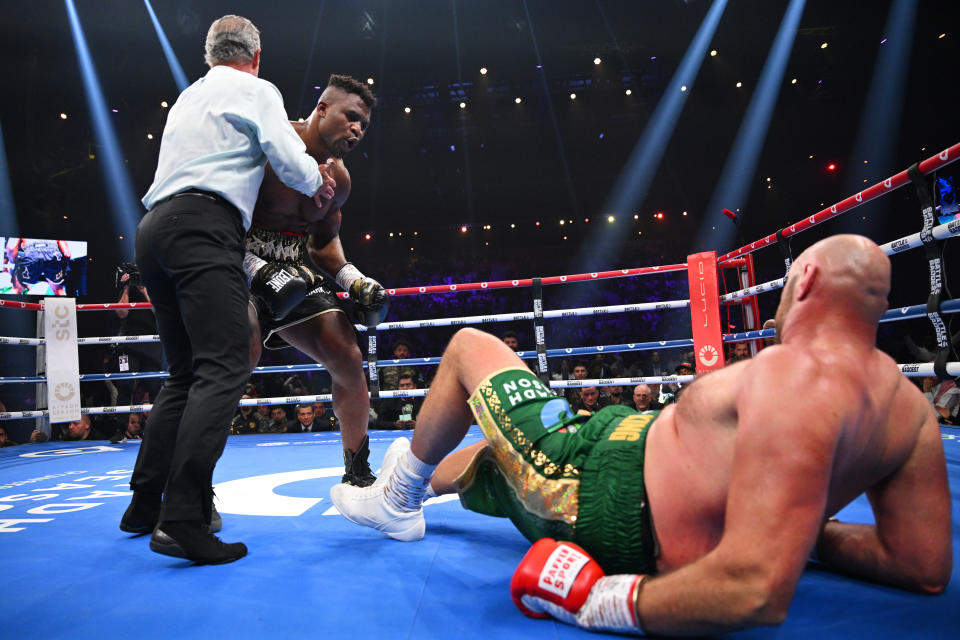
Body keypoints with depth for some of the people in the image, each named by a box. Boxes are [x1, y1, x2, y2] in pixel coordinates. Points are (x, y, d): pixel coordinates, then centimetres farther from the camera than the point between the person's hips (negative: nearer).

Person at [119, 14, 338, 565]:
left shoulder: (188, 97, 30)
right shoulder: (257, 90, 8)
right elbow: (291, 161, -4)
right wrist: (318, 184, 17)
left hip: (156, 228, 9)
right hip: (203, 227, -8)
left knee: (186, 373, 13)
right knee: (225, 368, -16)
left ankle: (145, 503, 16)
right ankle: (182, 521, -26)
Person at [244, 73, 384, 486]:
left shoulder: (339, 178, 7)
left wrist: (355, 281, 3)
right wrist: (258, 270, -29)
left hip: (296, 270, 7)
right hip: (241, 265, -6)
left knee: (349, 360, -2)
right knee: (242, 350, -32)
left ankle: (358, 475, 16)